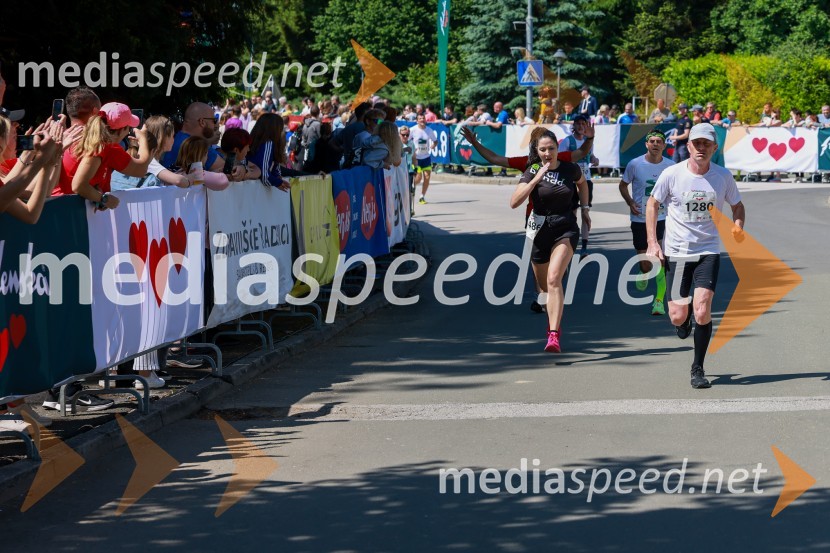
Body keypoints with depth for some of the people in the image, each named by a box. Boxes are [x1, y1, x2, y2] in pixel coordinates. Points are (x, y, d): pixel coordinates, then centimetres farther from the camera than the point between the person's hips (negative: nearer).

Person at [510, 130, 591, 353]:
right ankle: (555, 322, 44)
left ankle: (554, 336, -28)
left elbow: (582, 183, 25)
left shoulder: (570, 169, -1)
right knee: (544, 285, 14)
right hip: (540, 230, 2)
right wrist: (536, 178, -23)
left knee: (553, 279, -22)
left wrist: (584, 208, 17)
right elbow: (514, 202, -19)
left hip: (566, 229, -2)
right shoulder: (532, 172, -5)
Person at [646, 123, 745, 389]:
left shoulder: (723, 176, -3)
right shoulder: (672, 174, -7)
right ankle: (684, 320, 37)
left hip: (708, 251, 0)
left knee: (702, 310, -15)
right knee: (677, 316, -4)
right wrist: (652, 242, -2)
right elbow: (652, 204, 5)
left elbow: (737, 205, 13)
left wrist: (737, 227, -9)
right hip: (677, 251, 0)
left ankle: (698, 369, 2)